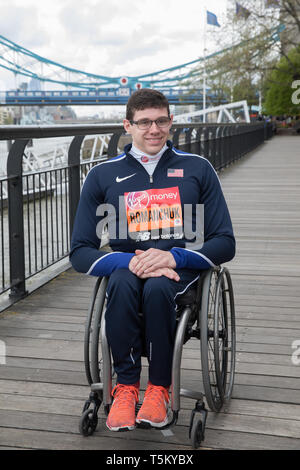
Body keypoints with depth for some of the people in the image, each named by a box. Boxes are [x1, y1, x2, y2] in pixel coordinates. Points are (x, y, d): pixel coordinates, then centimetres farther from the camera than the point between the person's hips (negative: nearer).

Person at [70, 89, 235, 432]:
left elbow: (225, 244, 4)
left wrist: (173, 257, -15)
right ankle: (125, 386, -20)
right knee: (121, 282, -35)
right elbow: (80, 253, 3)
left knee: (157, 288, -35)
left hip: (183, 269, -1)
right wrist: (130, 261, -16)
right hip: (126, 265, 1)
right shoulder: (102, 176, 8)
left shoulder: (197, 169, 7)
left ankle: (159, 388, -15)